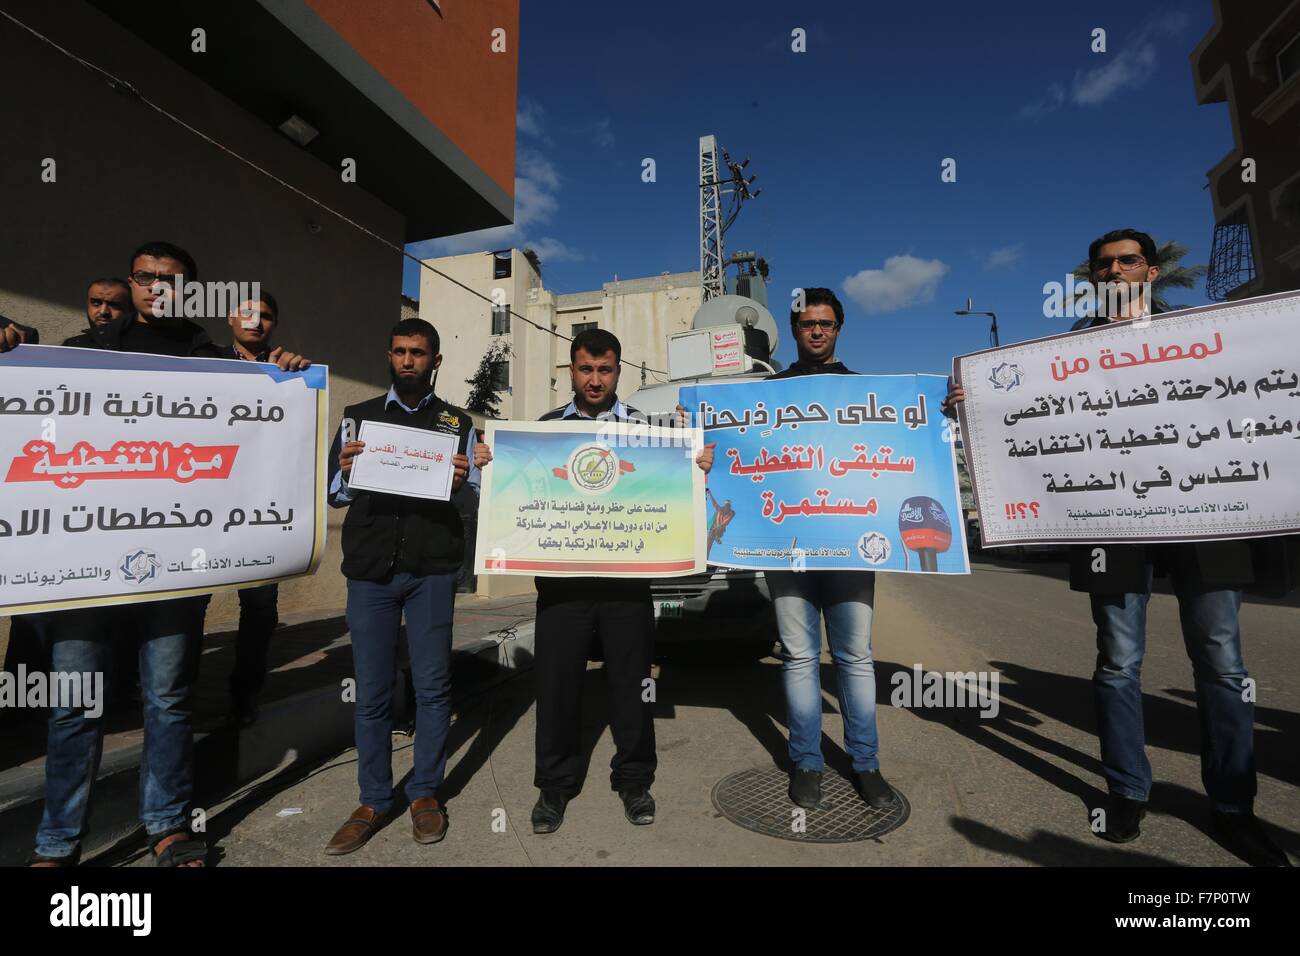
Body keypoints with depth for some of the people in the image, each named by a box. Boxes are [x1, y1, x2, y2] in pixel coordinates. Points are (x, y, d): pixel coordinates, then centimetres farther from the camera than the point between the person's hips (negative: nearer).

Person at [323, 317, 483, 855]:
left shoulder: (458, 423, 10)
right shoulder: (358, 417, 12)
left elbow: (478, 499, 7)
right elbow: (335, 494, 9)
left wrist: (463, 478, -14)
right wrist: (346, 471, -11)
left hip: (432, 568, -1)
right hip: (370, 567, 1)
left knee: (432, 684, 6)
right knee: (372, 690, 7)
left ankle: (426, 793, 23)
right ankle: (373, 801, 23)